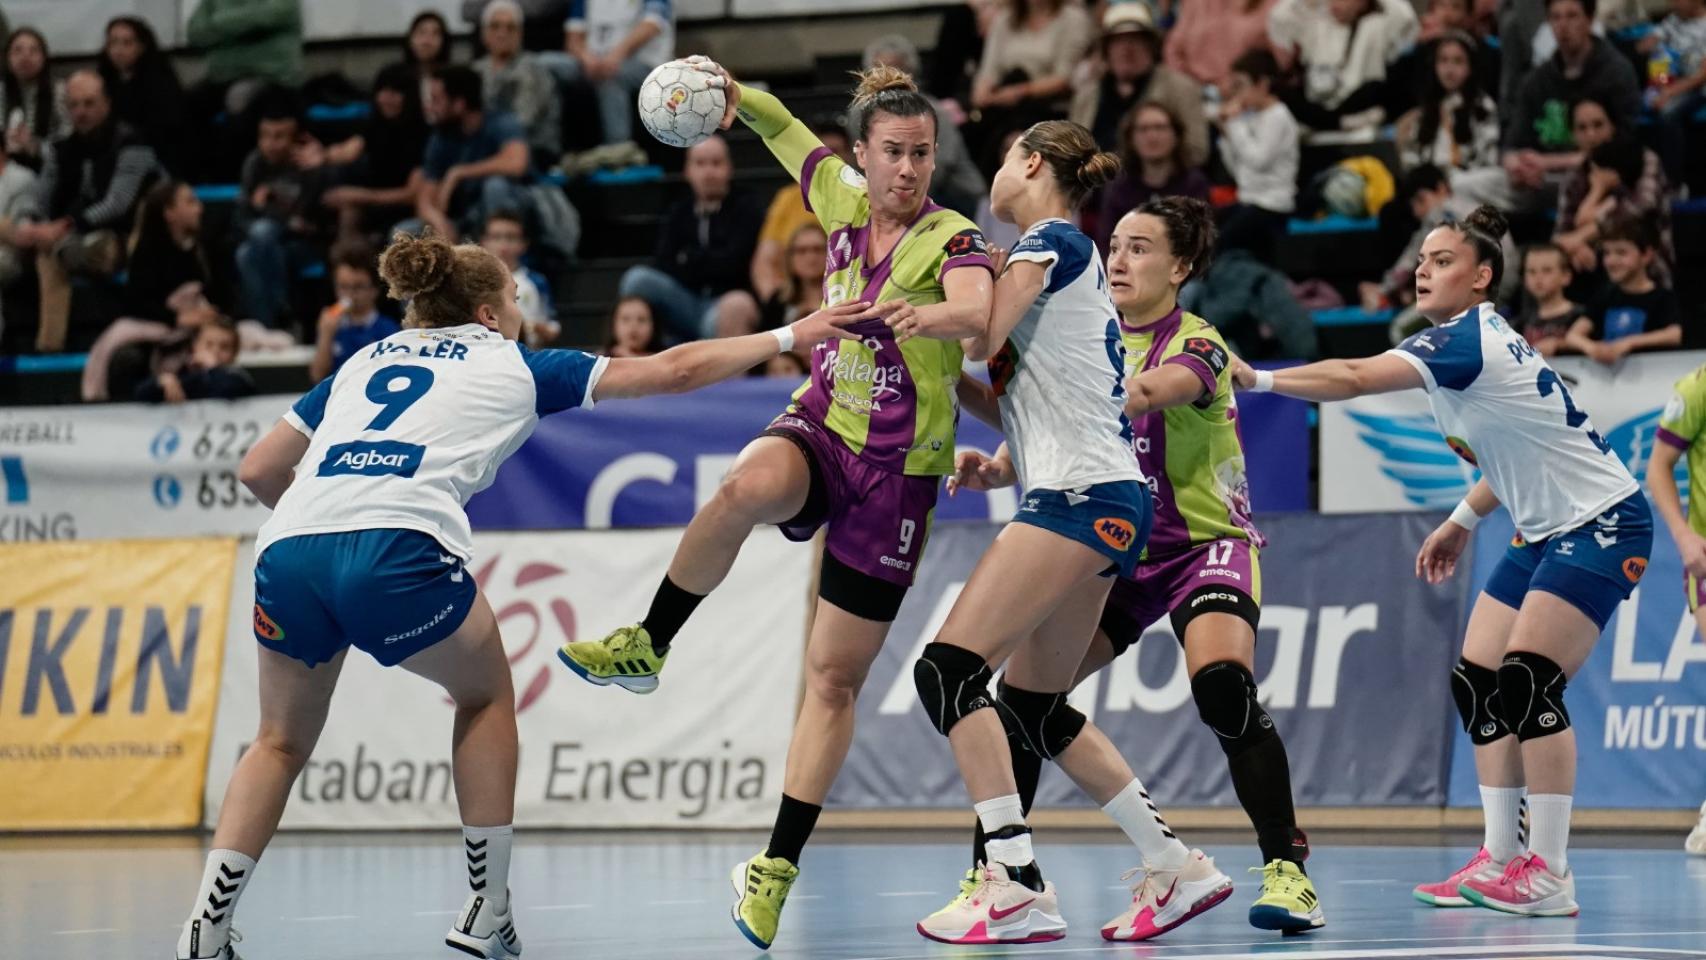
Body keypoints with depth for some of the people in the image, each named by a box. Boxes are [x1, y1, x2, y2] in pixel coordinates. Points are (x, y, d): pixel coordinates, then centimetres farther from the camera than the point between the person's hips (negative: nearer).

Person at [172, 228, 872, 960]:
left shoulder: (364, 362, 31)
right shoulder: (513, 365, 21)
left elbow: (257, 470, 29)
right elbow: (672, 370, 25)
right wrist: (788, 336, 36)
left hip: (287, 550, 4)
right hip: (396, 554, -4)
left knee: (283, 742, 22)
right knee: (485, 696, 23)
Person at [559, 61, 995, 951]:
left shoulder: (951, 237, -12)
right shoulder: (842, 200, 3)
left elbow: (978, 312, -34)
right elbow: (785, 130, 21)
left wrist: (935, 311, -57)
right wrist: (734, 92, 1)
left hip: (897, 470, -3)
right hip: (820, 428, 3)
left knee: (834, 676, -1)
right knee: (746, 487, -36)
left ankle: (776, 867, 7)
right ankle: (646, 647, -19)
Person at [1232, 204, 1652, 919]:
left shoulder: (1466, 339, -21)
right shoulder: (1472, 341, 8)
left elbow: (1353, 378, -33)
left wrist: (1257, 379, -32)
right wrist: (1463, 520, 16)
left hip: (1602, 523, -10)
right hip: (1544, 531, 10)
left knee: (1527, 678, -18)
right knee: (1476, 682, 3)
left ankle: (1549, 875, -16)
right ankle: (1501, 859, 5)